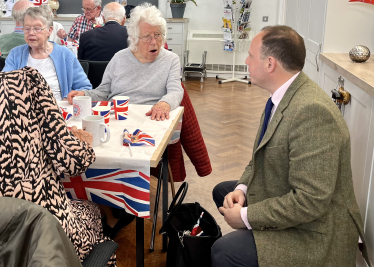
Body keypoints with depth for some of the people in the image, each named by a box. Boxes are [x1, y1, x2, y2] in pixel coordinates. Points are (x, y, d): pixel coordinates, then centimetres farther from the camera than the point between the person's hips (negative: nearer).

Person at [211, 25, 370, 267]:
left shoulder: (311, 111, -31)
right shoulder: (284, 97, 0)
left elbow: (310, 202, -31)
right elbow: (263, 155, 13)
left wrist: (246, 216, -22)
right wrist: (242, 188, -4)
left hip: (315, 232, -10)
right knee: (222, 191, 21)